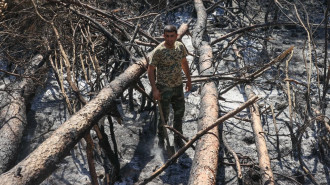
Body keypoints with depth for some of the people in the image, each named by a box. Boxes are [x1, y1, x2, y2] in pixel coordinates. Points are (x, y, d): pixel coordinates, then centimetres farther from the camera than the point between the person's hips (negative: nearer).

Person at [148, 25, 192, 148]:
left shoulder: (180, 46, -1)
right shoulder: (159, 51, -18)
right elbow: (150, 70, -14)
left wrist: (189, 80, 15)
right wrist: (154, 89, -19)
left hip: (178, 86, 6)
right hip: (164, 88, -6)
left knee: (179, 114, 15)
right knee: (164, 116, 2)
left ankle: (178, 139, 33)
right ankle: (161, 140, 23)